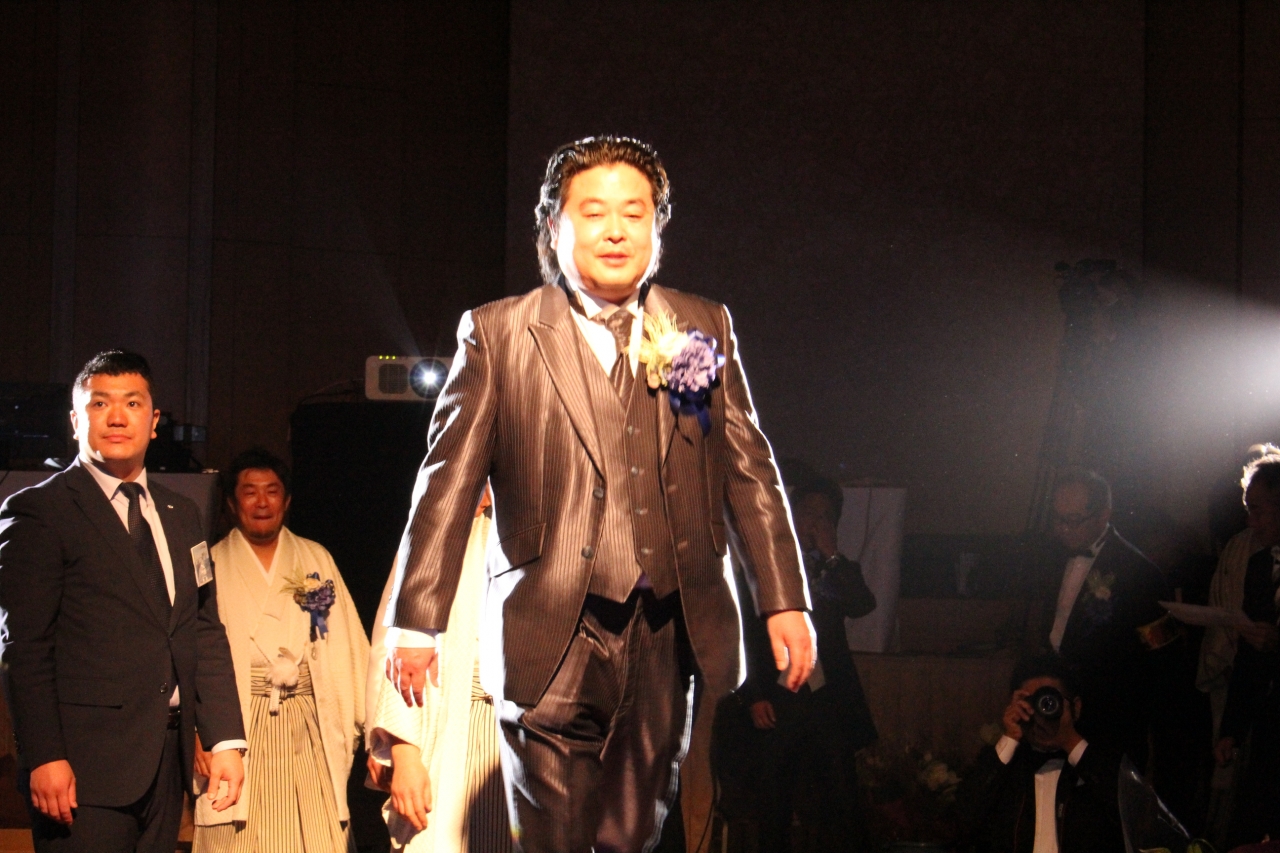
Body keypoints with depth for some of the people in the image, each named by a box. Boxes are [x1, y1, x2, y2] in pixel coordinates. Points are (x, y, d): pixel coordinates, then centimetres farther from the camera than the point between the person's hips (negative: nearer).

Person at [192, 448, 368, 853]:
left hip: (309, 730, 2)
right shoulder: (210, 567, 8)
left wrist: (351, 725, 2)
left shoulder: (317, 561, 15)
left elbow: (347, 648, 11)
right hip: (238, 730, -2)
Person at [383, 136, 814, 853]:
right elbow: (447, 480, 1)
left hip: (671, 639, 3)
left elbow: (750, 469, 12)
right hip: (553, 645, -2)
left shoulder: (706, 328, 13)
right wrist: (416, 623, -5)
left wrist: (785, 602, 5)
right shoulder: (497, 333, 4)